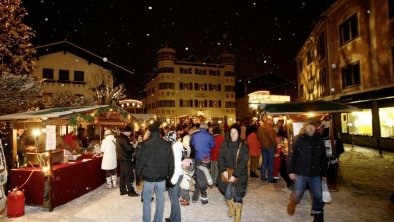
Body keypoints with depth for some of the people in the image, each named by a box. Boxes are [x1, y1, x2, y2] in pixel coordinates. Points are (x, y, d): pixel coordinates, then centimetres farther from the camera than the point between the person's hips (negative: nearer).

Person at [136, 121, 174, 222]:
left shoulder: (145, 144, -13)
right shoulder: (167, 144, -6)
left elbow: (140, 160, -8)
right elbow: (171, 161, 0)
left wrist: (138, 173, 5)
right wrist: (170, 174, 11)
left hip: (148, 176, -2)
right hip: (162, 177, 2)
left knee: (147, 201, 13)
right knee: (160, 200, 14)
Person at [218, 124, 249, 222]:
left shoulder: (243, 146, -8)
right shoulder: (224, 144, -2)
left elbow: (243, 162, -12)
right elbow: (220, 158, -1)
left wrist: (235, 175, -18)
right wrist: (223, 170, -14)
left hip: (240, 174, -2)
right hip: (227, 172, 2)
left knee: (238, 195, -2)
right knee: (227, 193, 3)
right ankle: (231, 207, 36)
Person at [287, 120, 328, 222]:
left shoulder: (320, 140, 3)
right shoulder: (299, 140, -6)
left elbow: (323, 159, 8)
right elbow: (293, 156, -6)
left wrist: (324, 174, 10)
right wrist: (291, 171, -9)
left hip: (316, 174, 3)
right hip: (301, 173, -2)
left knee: (318, 196, 8)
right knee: (297, 194, 6)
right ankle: (292, 204, 37)